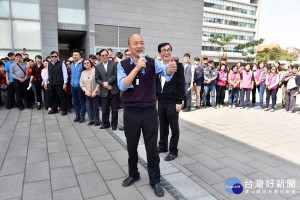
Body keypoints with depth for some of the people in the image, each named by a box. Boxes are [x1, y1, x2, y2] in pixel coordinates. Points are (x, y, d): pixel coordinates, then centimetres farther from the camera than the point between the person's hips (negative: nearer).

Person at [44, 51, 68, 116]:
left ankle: (64, 110, 9)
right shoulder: (49, 64, 11)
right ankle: (54, 109, 27)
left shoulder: (61, 64, -3)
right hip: (51, 84, 5)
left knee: (62, 97, 0)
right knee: (52, 97, 13)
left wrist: (65, 83, -11)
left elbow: (65, 74, -6)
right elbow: (47, 74, 16)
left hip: (59, 84, -5)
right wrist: (45, 83, 15)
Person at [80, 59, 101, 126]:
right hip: (87, 93, 5)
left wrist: (95, 91, -14)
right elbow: (81, 84, 9)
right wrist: (86, 91, -5)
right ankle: (91, 119, 20)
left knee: (96, 107, 1)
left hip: (95, 93, -5)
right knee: (89, 107, 7)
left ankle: (96, 120, 14)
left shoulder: (95, 71, -10)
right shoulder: (83, 73, 8)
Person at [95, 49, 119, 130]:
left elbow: (116, 75, -6)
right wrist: (104, 84, -10)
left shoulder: (114, 64, 1)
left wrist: (107, 82, -13)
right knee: (104, 109, 8)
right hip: (104, 91, 2)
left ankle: (114, 124, 19)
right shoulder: (98, 66, 9)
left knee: (114, 108, 5)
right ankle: (105, 123, 25)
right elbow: (97, 79, 6)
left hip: (114, 90, -2)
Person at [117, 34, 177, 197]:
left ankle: (155, 180, 26)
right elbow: (122, 85, -16)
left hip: (149, 111, 0)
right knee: (132, 147, 16)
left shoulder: (152, 62, -2)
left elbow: (164, 71, -22)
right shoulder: (123, 65, -2)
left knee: (152, 148, 8)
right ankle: (133, 174, 40)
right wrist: (137, 68, -25)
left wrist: (171, 69, -45)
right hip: (131, 112, 1)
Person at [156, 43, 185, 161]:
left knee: (174, 128, 5)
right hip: (160, 101, 5)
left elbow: (181, 85, -9)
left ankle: (173, 151, 18)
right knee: (163, 126, 16)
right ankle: (162, 146, 33)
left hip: (172, 102, -5)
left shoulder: (178, 66, -6)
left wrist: (179, 102, -13)